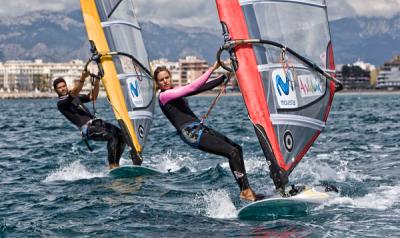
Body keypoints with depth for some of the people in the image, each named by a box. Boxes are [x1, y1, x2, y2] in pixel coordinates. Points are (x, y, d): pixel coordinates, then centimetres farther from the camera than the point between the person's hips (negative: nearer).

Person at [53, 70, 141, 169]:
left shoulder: (76, 97, 27)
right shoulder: (61, 103, 0)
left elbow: (93, 97, 20)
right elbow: (74, 92, -18)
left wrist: (97, 82, 5)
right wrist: (82, 78, -32)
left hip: (97, 122, 8)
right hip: (87, 128, -8)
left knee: (121, 135, -8)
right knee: (112, 136, -28)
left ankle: (116, 164, -6)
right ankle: (112, 166, -24)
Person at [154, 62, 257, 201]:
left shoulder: (175, 91, 20)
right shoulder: (164, 96, -7)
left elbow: (203, 87, 16)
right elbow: (192, 87, -16)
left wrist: (224, 77, 8)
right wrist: (212, 68, -15)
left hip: (199, 129, 10)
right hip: (190, 133, -10)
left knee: (237, 148, 8)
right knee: (232, 152, -16)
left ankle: (244, 190, 8)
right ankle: (246, 191, -13)